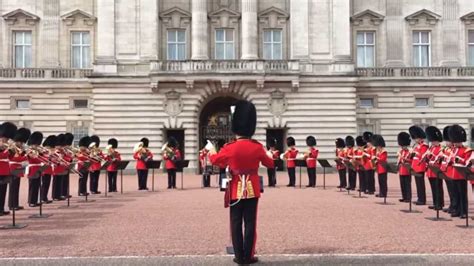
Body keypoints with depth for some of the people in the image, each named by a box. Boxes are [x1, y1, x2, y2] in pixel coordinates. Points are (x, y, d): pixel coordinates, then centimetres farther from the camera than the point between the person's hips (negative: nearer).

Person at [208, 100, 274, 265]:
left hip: (236, 190, -1)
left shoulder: (230, 148, -11)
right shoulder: (257, 147, -6)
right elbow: (270, 164, 10)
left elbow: (214, 160, 7)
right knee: (250, 223, 6)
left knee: (236, 223, 7)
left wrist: (211, 151, 29)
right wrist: (266, 155, 31)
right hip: (252, 189, 1)